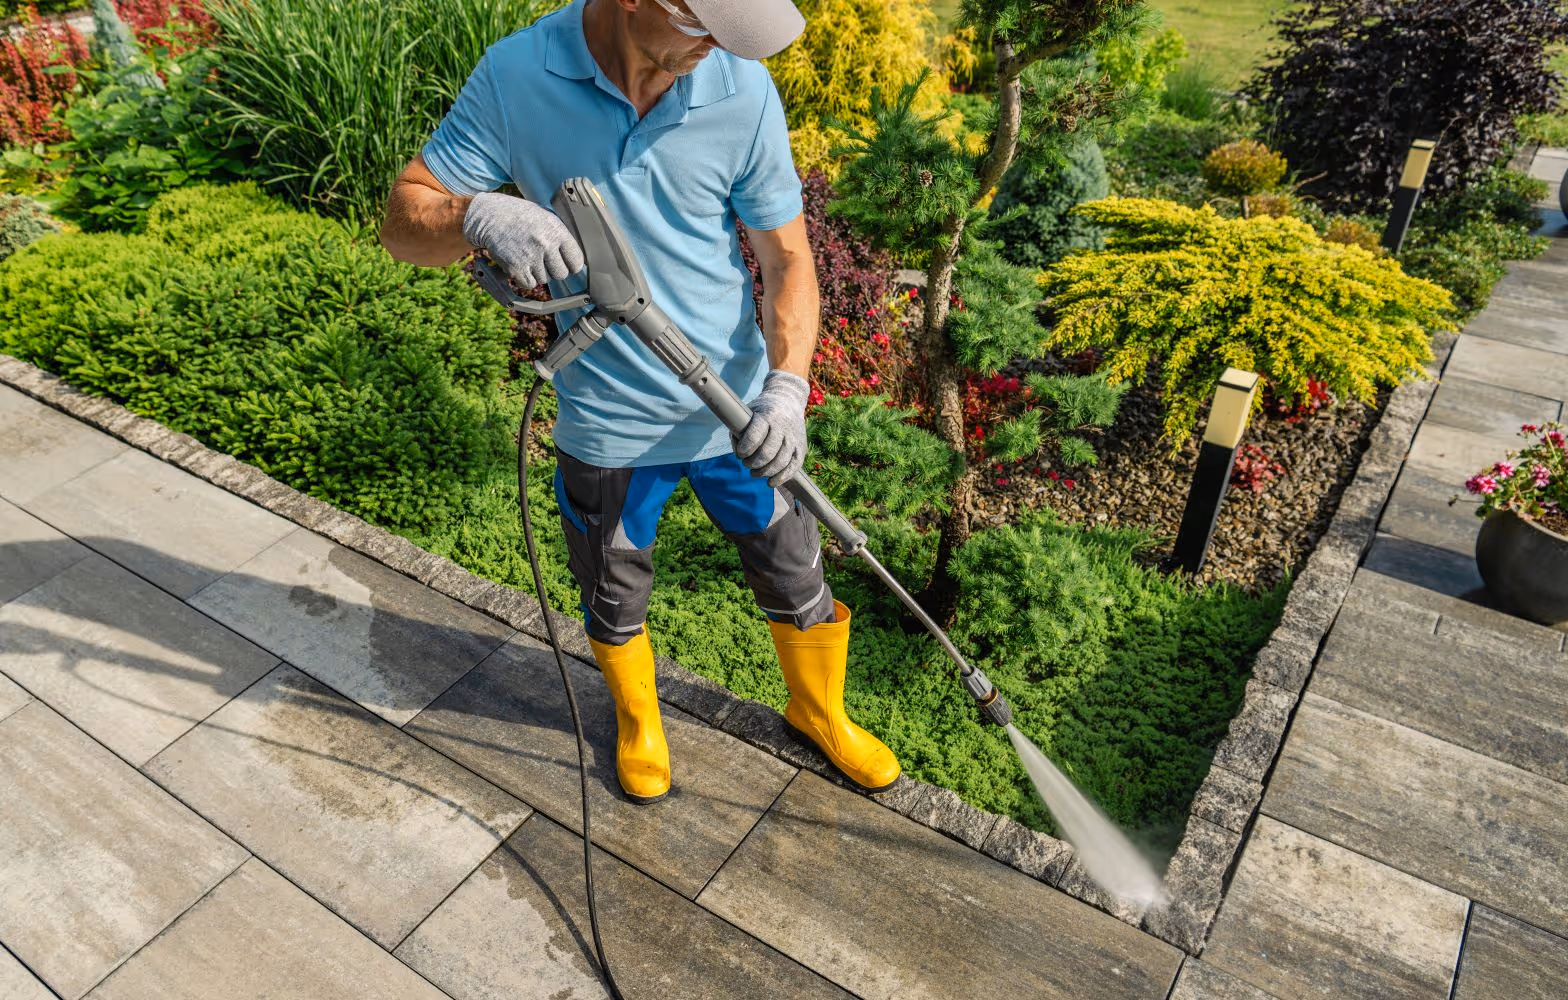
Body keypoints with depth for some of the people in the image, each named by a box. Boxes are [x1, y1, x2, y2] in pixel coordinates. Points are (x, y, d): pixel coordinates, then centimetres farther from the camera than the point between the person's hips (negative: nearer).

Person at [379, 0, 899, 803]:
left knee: (796, 581, 16)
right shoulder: (516, 77, -14)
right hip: (608, 423, 0)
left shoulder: (743, 90, -13)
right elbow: (403, 220, -9)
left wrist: (787, 385, -23)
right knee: (614, 602, 20)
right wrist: (482, 215, -32)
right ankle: (637, 720, 53)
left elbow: (787, 259, -7)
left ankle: (818, 710, 49)